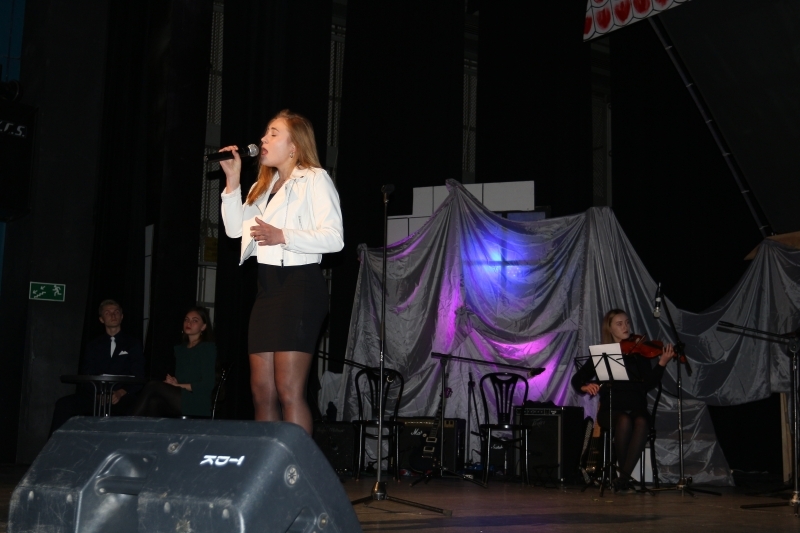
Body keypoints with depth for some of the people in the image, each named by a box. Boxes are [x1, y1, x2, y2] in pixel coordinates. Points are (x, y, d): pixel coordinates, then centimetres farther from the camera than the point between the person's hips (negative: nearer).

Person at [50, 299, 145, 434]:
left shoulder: (133, 344, 16)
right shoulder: (93, 346, 22)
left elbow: (138, 378, 7)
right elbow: (85, 376, 12)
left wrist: (121, 393, -14)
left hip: (122, 398, -3)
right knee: (63, 404, -26)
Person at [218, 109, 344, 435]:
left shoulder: (314, 179, -2)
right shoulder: (264, 186, 22)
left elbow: (334, 237, -14)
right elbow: (235, 228, 12)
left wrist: (284, 236, -24)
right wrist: (232, 180, 8)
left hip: (300, 284, -8)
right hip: (267, 286, 8)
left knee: (288, 391, -11)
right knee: (261, 392, 6)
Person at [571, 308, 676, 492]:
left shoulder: (640, 352, 10)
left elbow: (648, 384, -3)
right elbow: (577, 379, 8)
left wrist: (662, 363, -19)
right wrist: (585, 386, -15)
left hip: (637, 408, 1)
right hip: (611, 409, 0)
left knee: (641, 423, -35)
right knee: (624, 421, -35)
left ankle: (624, 476, -31)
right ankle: (623, 472, -18)